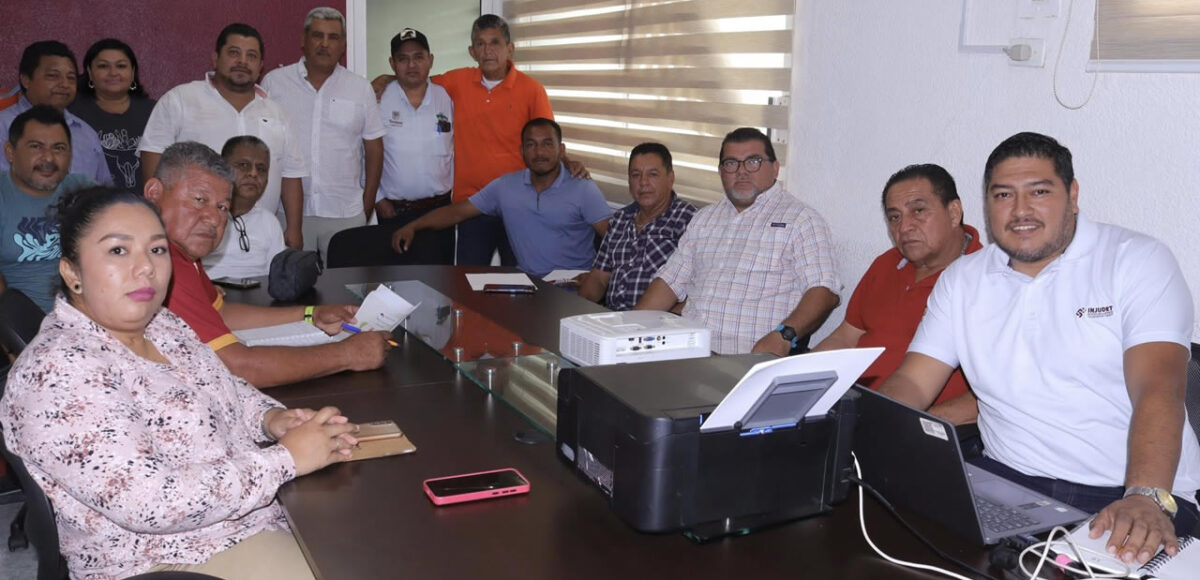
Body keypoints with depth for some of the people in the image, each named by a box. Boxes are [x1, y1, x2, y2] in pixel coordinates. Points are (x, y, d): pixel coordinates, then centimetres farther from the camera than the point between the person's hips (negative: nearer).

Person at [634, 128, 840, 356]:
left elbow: (824, 291, -9)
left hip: (756, 358, -4)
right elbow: (671, 281, 21)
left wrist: (783, 336, -25)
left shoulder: (802, 220, 2)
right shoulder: (704, 219, 22)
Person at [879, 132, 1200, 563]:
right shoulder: (962, 279, 11)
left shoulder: (1137, 261, -2)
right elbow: (912, 382, 7)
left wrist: (1146, 499, -31)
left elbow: (1159, 387, -14)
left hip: (1124, 496, -3)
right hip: (1005, 481, 3)